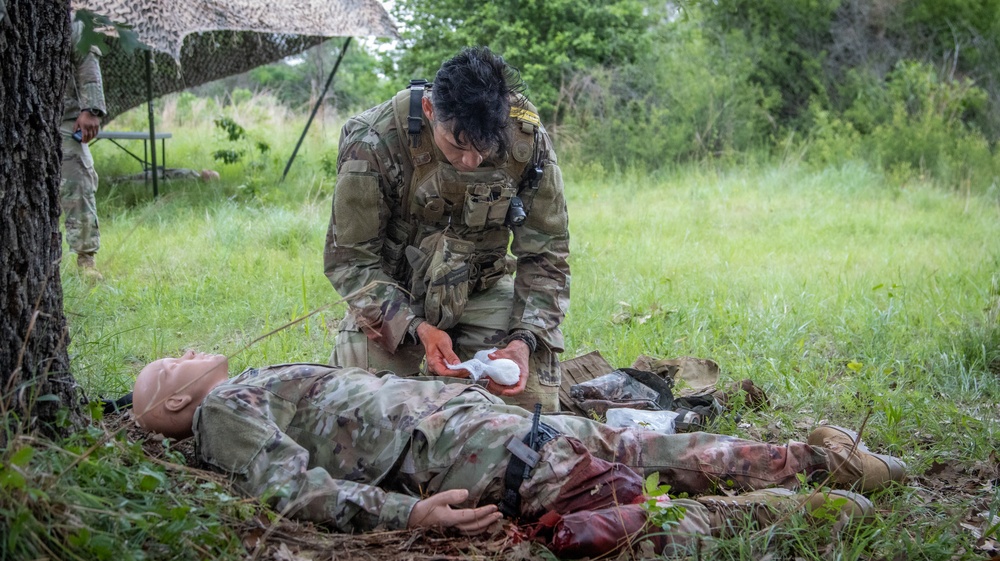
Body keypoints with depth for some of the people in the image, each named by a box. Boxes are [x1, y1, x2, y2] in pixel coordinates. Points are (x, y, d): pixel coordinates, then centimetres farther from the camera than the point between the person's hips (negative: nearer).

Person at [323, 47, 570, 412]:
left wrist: (525, 339, -27)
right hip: (392, 296, -1)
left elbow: (545, 256, -10)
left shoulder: (530, 142, -21)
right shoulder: (373, 144, -28)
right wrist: (416, 327, -32)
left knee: (534, 405, -14)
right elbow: (349, 259, -18)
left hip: (481, 291, 2)